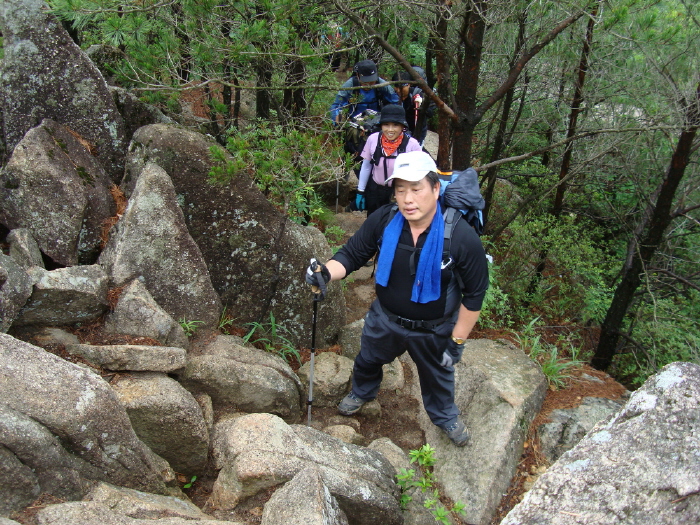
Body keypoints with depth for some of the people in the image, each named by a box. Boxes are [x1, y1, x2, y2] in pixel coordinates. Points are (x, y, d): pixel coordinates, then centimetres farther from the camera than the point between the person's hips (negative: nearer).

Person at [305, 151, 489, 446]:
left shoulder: (462, 238, -29)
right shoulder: (383, 220, -23)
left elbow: (474, 295, -18)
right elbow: (351, 255, -13)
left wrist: (457, 341, -13)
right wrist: (325, 272, -35)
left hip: (433, 331, -2)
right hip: (385, 319, 3)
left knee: (437, 377, 27)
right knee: (367, 361, 30)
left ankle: (445, 417, 61)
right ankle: (361, 393, 67)